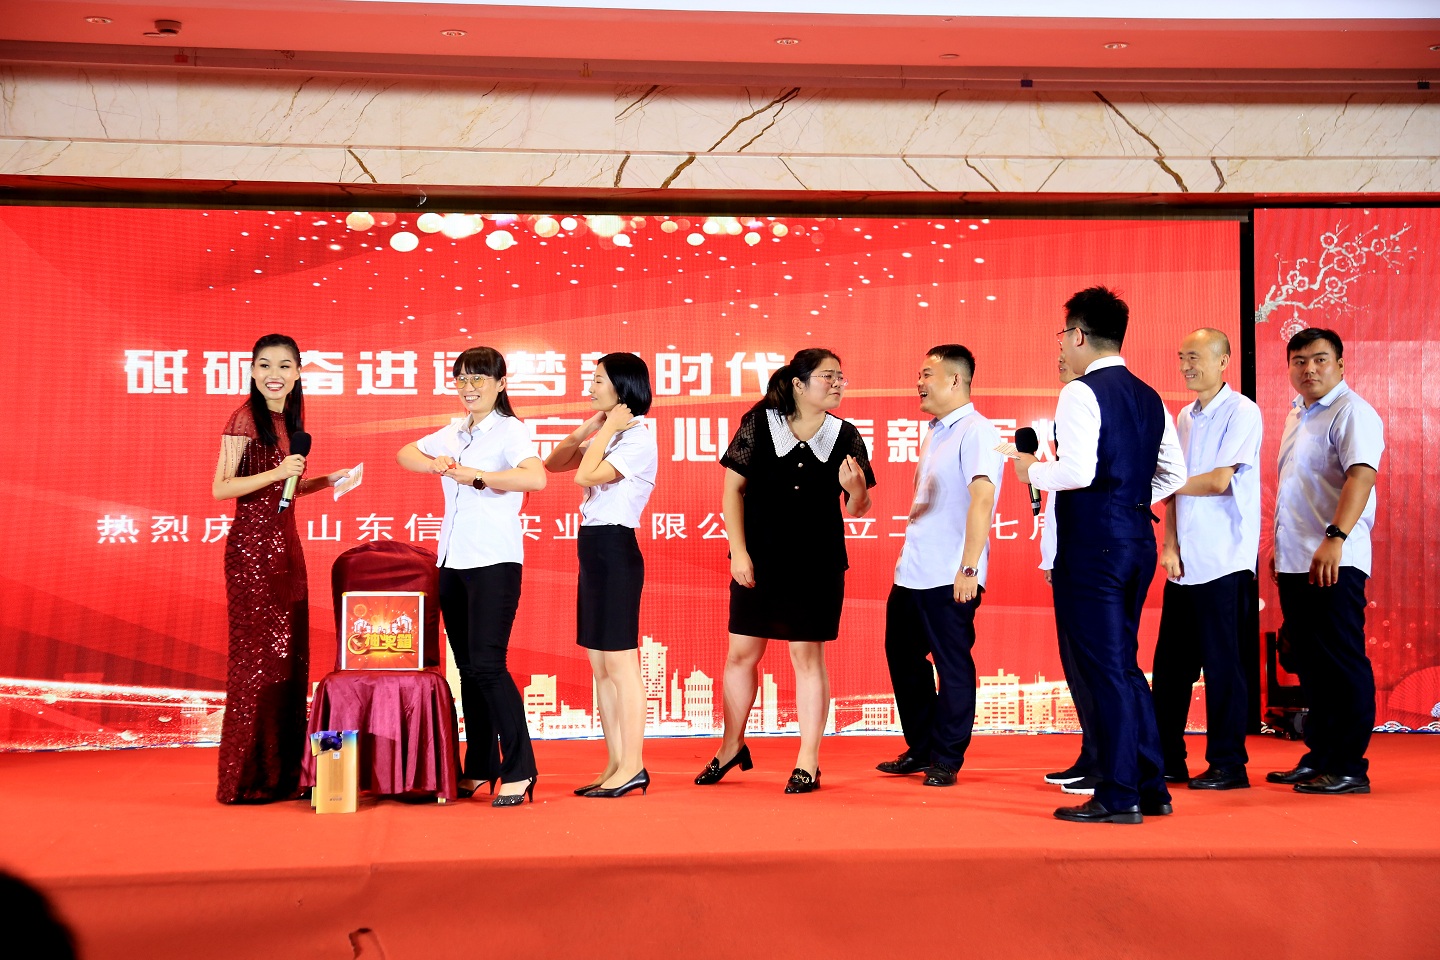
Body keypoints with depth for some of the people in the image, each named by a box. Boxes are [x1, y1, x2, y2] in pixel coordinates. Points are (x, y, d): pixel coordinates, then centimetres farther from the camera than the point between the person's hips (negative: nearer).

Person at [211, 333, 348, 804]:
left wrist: (326, 481, 12)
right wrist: (277, 472, -23)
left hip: (286, 542, 8)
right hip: (252, 544, -8)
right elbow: (220, 488, -14)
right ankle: (247, 778, 1)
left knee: (290, 655, 8)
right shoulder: (245, 417, -9)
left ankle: (282, 772, 14)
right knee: (257, 655, -6)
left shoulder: (290, 418, 15)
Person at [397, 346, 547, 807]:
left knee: (487, 665, -14)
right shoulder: (453, 433, 15)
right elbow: (405, 454, 25)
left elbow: (536, 477, -24)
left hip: (493, 562, -7)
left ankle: (519, 769, -7)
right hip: (452, 561, 7)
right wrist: (434, 464, 4)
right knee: (466, 667, 10)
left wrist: (476, 476, -24)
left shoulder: (510, 431, -7)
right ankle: (480, 767, 19)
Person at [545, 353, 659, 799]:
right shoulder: (608, 436, 17)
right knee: (600, 666, 10)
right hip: (594, 549, 10)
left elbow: (585, 475, -23)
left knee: (621, 663, -6)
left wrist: (607, 429, -12)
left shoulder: (638, 438, -12)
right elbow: (553, 464, 17)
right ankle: (615, 764, 15)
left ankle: (633, 766, -1)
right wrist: (588, 428, 7)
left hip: (615, 550, -10)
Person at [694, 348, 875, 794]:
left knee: (808, 656, 4)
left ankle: (808, 762, 12)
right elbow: (733, 488, -1)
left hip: (817, 566, 0)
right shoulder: (758, 423, -4)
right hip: (759, 561, 0)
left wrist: (855, 489, -19)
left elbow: (858, 509, 4)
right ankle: (732, 747, 27)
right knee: (741, 654, 7)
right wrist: (738, 551, -6)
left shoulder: (845, 435, 0)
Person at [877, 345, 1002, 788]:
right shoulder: (934, 434, 17)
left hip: (950, 579, -9)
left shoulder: (976, 432, -12)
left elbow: (982, 498, -21)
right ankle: (920, 748, 28)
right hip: (911, 573, 9)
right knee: (904, 659, 15)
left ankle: (946, 759, 11)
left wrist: (968, 568, -26)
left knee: (953, 666, 1)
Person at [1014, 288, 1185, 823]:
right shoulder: (1149, 398, 14)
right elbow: (1173, 474, 17)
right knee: (1124, 664, 17)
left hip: (1093, 544, -8)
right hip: (1137, 540, 8)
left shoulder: (1082, 393, -12)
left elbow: (1078, 471, -21)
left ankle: (1118, 797, 2)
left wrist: (1032, 471, -4)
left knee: (1106, 668, -3)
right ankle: (1151, 788, 20)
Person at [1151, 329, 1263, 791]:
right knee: (1170, 661, 8)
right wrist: (1170, 546, 2)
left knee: (1221, 662, -2)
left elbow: (1218, 481, -16)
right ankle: (1168, 760, 16)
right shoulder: (1184, 418, 14)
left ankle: (1228, 764, 6)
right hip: (1184, 561, 7)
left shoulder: (1241, 413, -7)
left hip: (1223, 561, -7)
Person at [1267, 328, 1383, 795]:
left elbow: (1361, 474, -22)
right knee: (1310, 664, 12)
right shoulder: (1298, 415, 19)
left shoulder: (1352, 411, -9)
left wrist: (1335, 538, -33)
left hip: (1334, 563, -9)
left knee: (1343, 664, -4)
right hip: (1295, 562, 9)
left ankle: (1349, 768, 0)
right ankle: (1319, 757, 21)